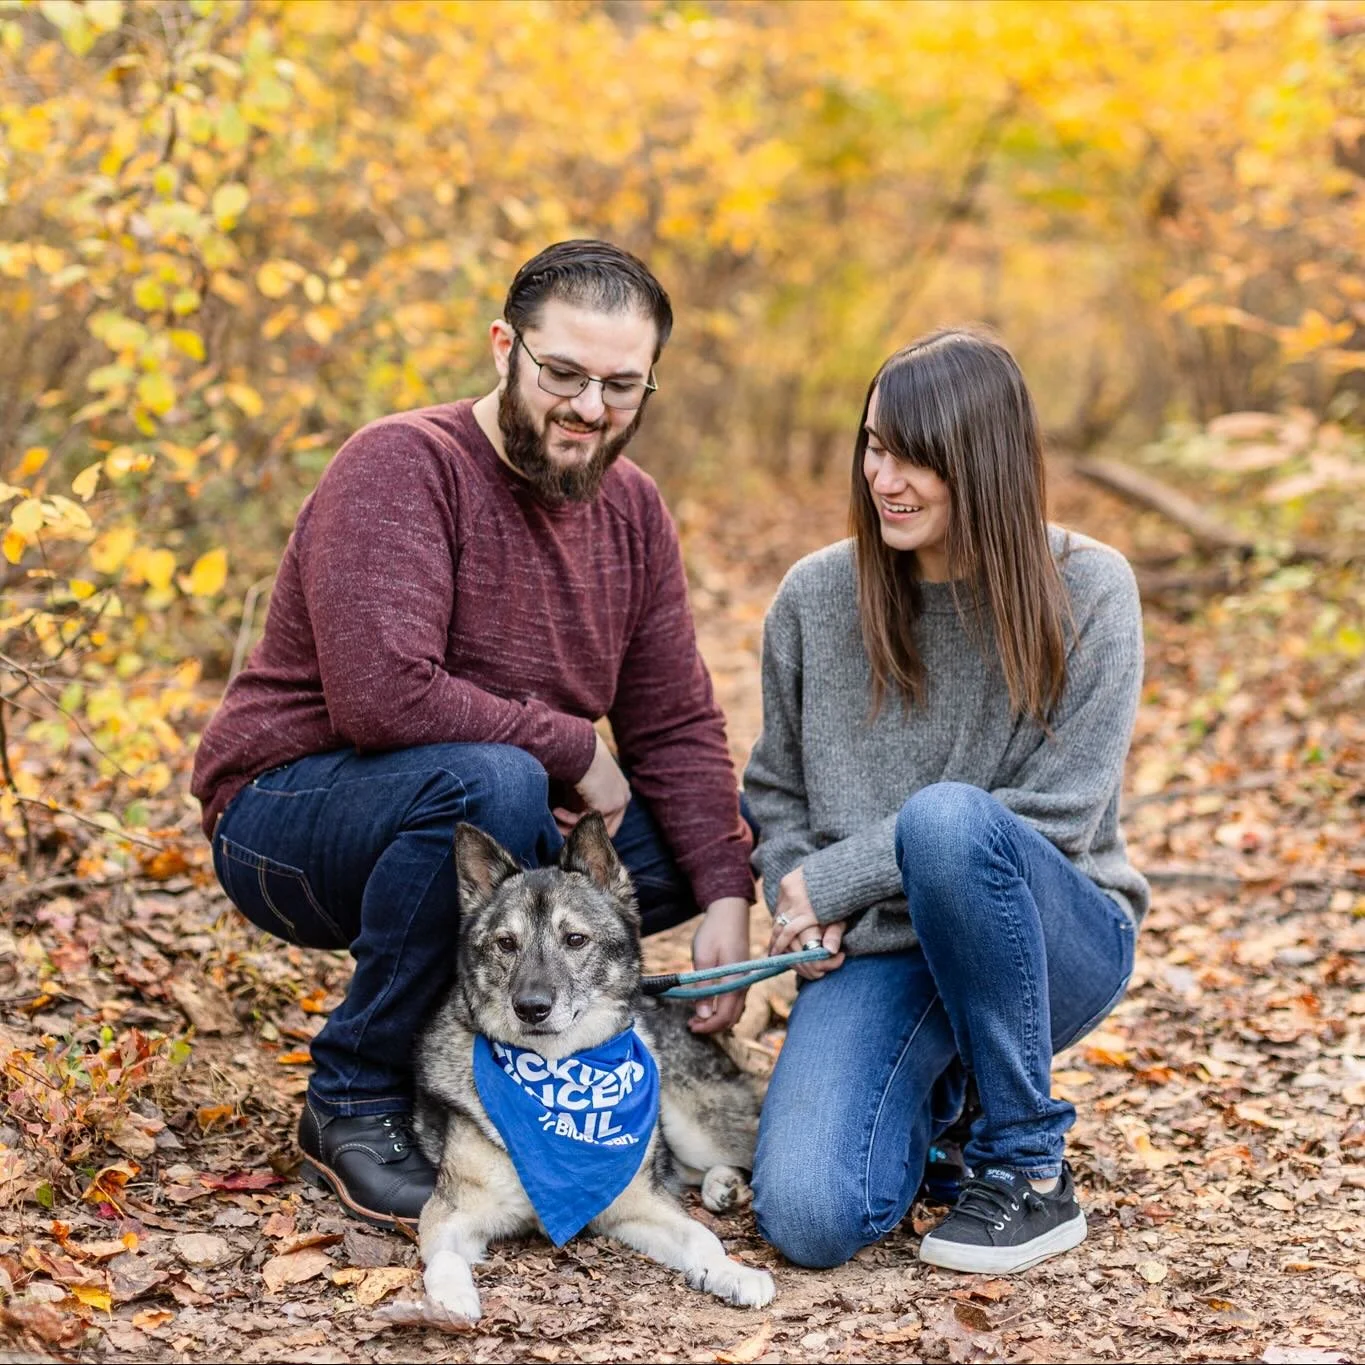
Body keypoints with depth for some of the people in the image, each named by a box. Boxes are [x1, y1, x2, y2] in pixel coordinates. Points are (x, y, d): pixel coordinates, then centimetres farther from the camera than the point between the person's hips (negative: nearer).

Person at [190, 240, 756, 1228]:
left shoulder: (631, 507, 3)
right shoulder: (403, 467, -20)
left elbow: (677, 726, 2)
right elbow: (381, 699, -33)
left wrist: (727, 902, -11)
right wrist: (576, 752, -22)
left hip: (487, 819, 8)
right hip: (288, 817, -7)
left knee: (722, 833, -4)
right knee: (490, 784, -37)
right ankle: (355, 1101, -18)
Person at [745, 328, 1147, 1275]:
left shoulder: (1086, 590, -8)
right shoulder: (817, 595, 2)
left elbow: (1059, 808, -13)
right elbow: (776, 790, 13)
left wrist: (840, 875, -15)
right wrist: (802, 901, -8)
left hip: (1053, 938, -2)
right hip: (877, 952, 3)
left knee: (945, 817, -38)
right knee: (808, 1220, -22)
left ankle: (1030, 1170, -18)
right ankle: (934, 1090, 16)